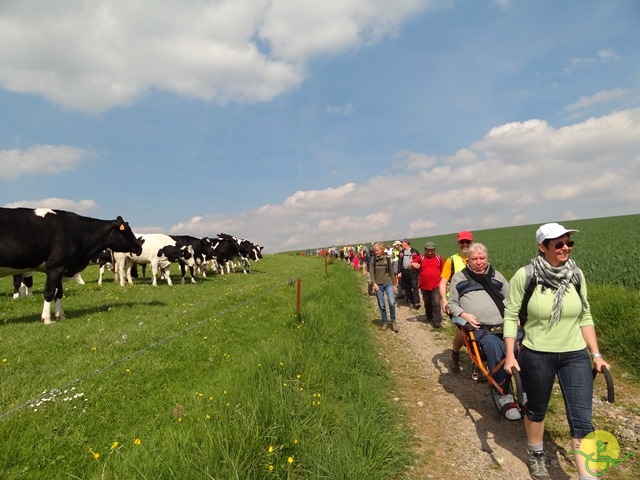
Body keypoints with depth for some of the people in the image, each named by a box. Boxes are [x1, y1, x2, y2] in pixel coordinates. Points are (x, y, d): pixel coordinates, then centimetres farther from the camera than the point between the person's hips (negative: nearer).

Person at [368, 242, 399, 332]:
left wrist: (394, 284, 7)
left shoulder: (387, 259, 1)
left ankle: (393, 321, 6)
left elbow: (391, 272, 8)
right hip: (378, 285, 0)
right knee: (382, 305, 5)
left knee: (392, 302, -13)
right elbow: (371, 273, -5)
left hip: (388, 283, 0)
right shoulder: (373, 260, -2)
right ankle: (385, 322, 23)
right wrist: (374, 283, -20)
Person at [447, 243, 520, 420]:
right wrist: (463, 314, -7)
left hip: (504, 325, 3)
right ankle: (504, 396, -20)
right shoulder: (459, 277, 12)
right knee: (494, 346, -34)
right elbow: (452, 303, 12)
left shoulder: (496, 275, 21)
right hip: (480, 328, -3)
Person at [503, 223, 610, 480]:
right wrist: (510, 355, -13)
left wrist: (596, 354, 5)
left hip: (576, 356, 3)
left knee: (582, 421, 1)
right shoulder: (525, 276, -15)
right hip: (536, 356, -2)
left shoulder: (576, 275, -3)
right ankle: (536, 456, 44)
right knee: (536, 410, 18)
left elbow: (585, 317, 8)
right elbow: (511, 316, -9)